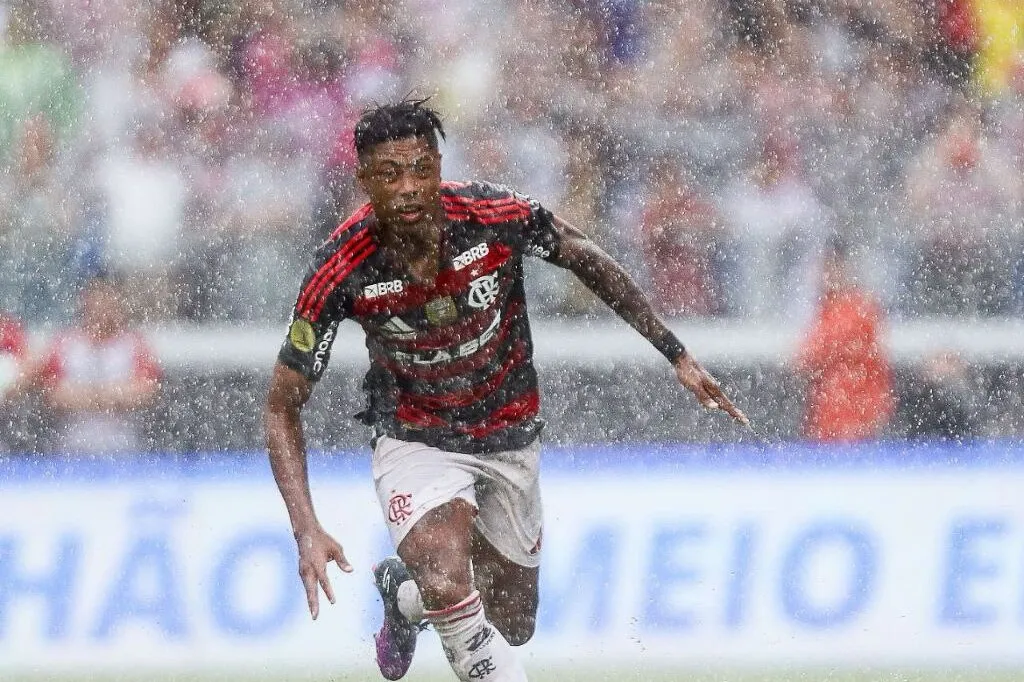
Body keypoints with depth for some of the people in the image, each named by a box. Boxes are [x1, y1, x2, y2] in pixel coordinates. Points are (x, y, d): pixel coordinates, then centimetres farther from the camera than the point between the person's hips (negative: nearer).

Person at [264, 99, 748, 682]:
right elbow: (283, 404, -17)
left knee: (511, 626, 16)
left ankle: (404, 592, 48)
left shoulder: (497, 216, -24)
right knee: (450, 591, -31)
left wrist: (677, 355, 0)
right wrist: (307, 530, -28)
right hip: (417, 440, -3)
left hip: (510, 437, 3)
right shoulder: (343, 273, -26)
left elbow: (586, 259, -3)